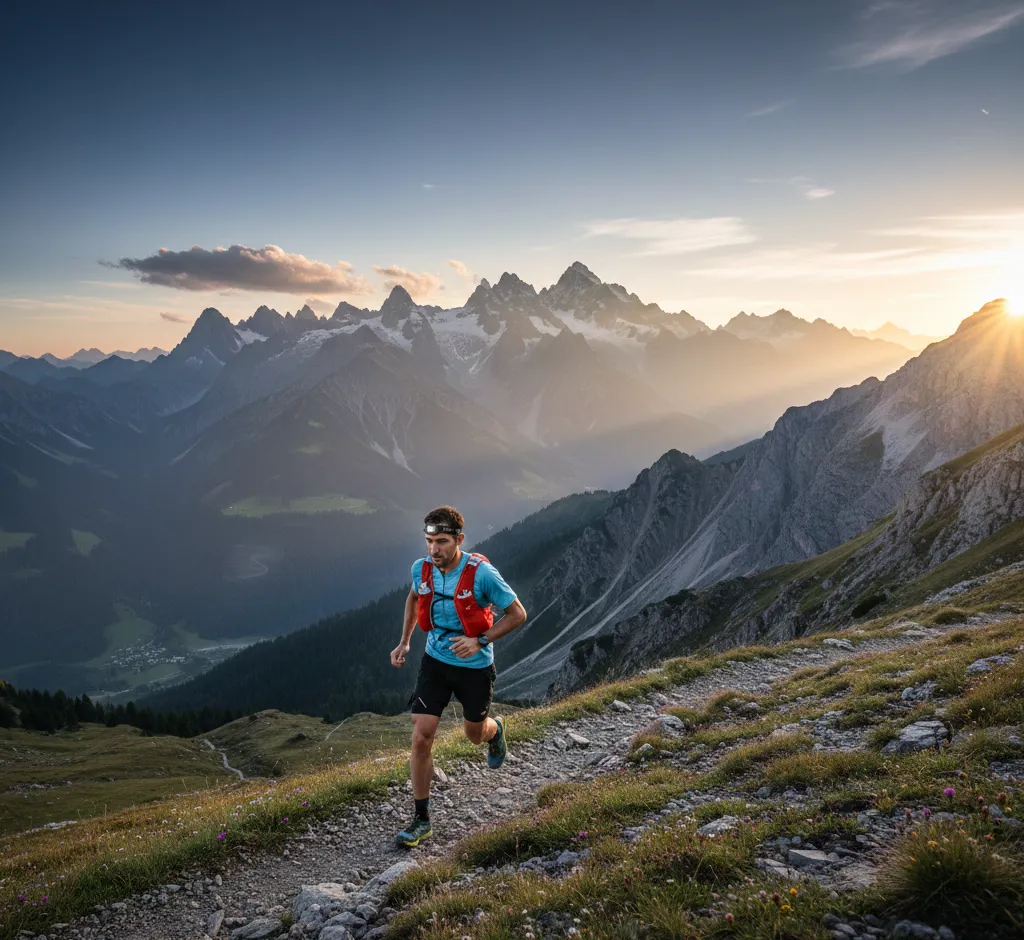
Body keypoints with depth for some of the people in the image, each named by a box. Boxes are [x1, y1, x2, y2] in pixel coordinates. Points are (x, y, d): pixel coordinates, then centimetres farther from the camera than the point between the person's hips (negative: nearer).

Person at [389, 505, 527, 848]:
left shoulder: (481, 573, -25)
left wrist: (481, 641, -24)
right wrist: (404, 641, 10)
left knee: (474, 734, 18)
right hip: (435, 661, 3)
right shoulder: (421, 568, -11)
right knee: (421, 738, -6)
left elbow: (517, 614, -15)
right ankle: (421, 819, 9)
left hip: (475, 666, -2)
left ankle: (495, 729, 57)